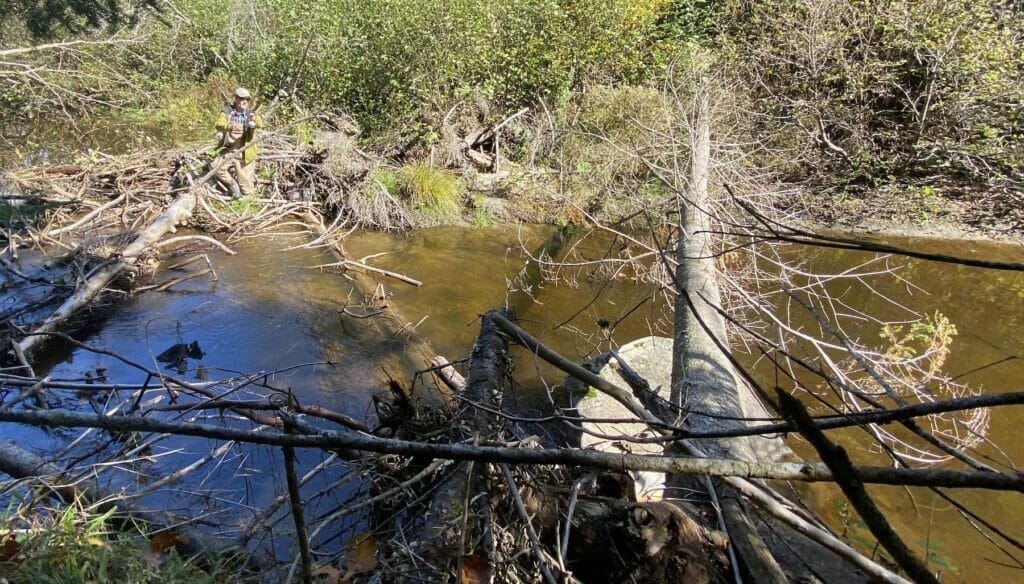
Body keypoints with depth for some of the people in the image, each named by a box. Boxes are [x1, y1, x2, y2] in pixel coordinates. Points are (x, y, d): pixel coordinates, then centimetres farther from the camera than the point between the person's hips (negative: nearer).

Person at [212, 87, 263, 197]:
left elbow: (260, 124, -24)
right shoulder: (227, 111, -2)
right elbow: (219, 125, -18)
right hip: (228, 151, 2)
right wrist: (230, 127, -40)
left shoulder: (251, 114, -4)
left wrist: (255, 120, -48)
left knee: (246, 190, -1)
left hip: (244, 155, -2)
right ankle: (232, 183, 5)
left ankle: (251, 176, 36)